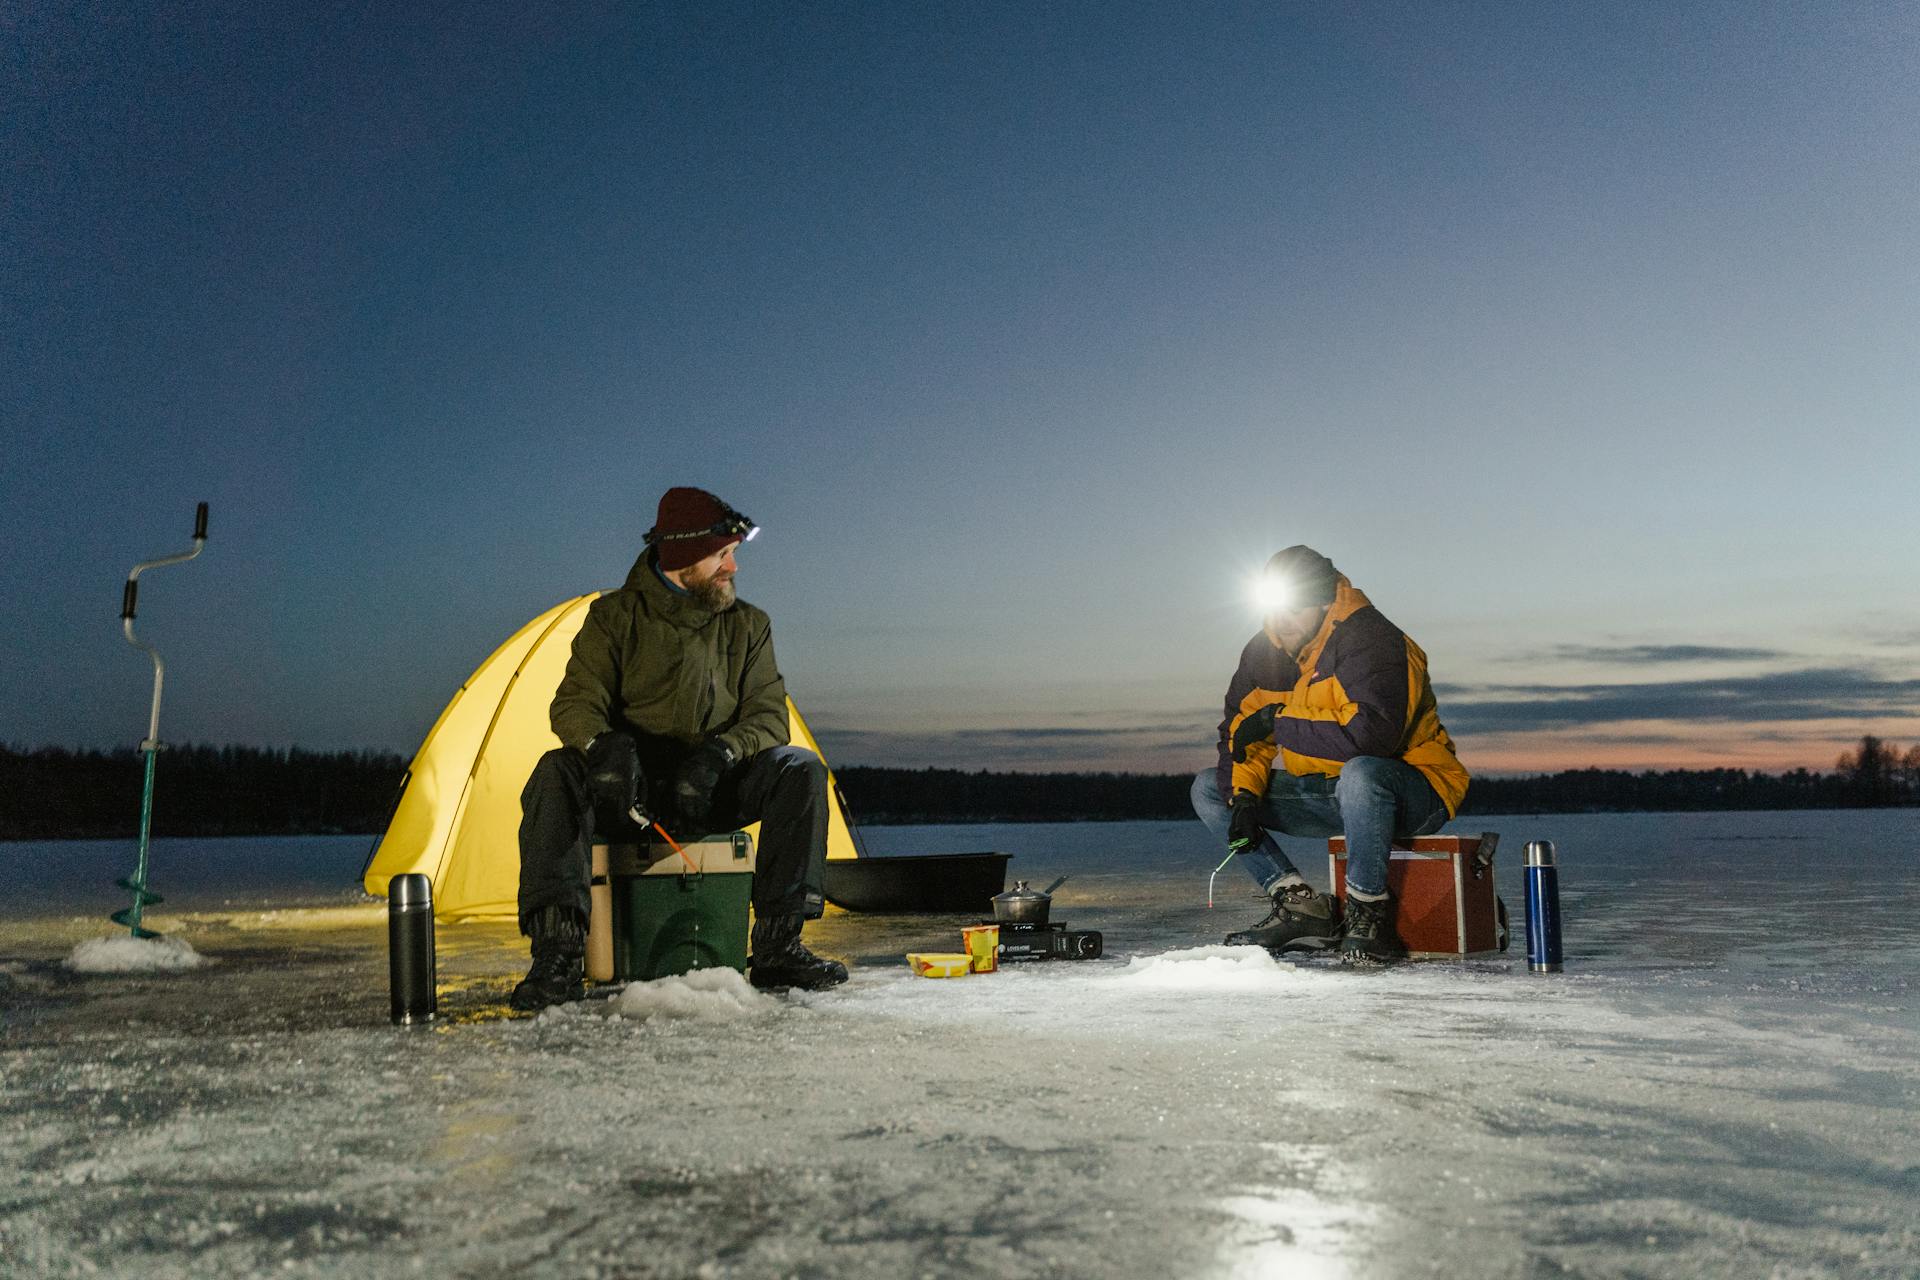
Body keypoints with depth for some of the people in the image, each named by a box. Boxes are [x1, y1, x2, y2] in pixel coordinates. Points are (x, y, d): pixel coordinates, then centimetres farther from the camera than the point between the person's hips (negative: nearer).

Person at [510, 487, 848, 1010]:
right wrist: (603, 744, -35)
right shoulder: (614, 616, 0)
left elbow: (768, 717, -1)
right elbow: (574, 704, -10)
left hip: (713, 789, 2)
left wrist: (719, 753, -24)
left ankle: (777, 948, -24)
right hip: (627, 790, -2)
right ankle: (557, 956, -35)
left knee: (800, 768, -24)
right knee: (558, 772, -32)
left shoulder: (749, 625, 6)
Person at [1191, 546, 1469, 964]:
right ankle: (1301, 906, -6)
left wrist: (1281, 722, -26)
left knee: (1359, 772, -43)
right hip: (1327, 795, 8)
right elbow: (1239, 729, 6)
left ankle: (1369, 913, -21)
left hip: (1413, 792, -8)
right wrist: (1243, 795, -13)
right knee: (1208, 788, 1)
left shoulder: (1373, 640, -22)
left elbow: (1372, 734, -37)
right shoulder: (1265, 650, 1)